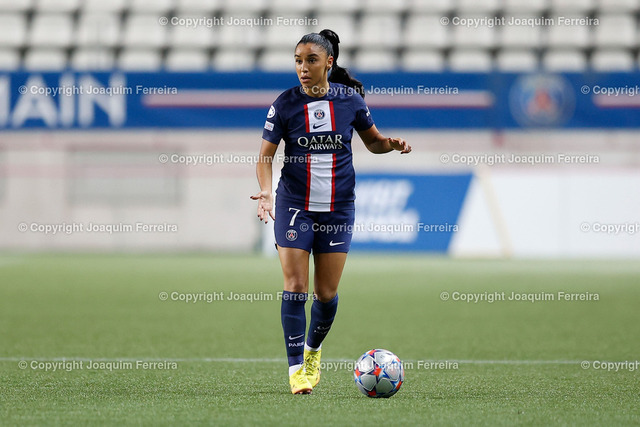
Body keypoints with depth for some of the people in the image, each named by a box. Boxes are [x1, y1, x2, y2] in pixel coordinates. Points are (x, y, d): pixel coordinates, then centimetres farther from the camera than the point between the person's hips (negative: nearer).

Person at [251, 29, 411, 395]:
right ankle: (296, 368, -1)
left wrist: (391, 144, -10)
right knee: (295, 286, -9)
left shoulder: (350, 100, -1)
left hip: (339, 207, 1)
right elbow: (266, 155, -3)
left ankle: (313, 350, 32)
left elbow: (373, 141, 12)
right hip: (294, 206, -1)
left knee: (327, 293, 4)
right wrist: (265, 190, -20)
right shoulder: (285, 104, -5)